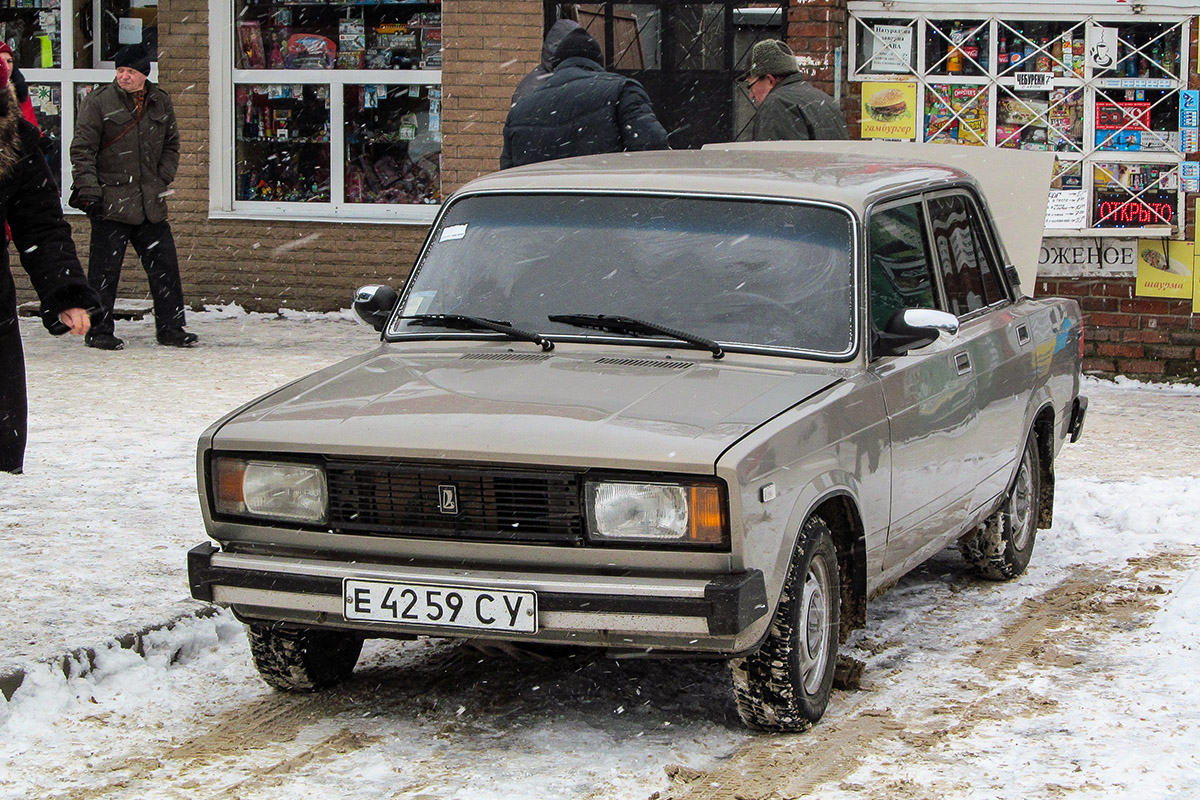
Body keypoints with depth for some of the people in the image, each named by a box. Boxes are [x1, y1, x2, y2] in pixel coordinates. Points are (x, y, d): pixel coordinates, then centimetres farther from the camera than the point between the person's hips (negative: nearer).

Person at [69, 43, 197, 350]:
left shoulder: (161, 103, 10)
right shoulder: (98, 102, -3)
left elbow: (171, 146, 20)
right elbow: (82, 149, -4)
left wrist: (161, 181, 8)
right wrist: (88, 188, -12)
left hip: (151, 203, 4)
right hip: (111, 201, -4)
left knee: (164, 265, 5)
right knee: (105, 269, -1)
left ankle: (171, 328, 14)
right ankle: (98, 330, 8)